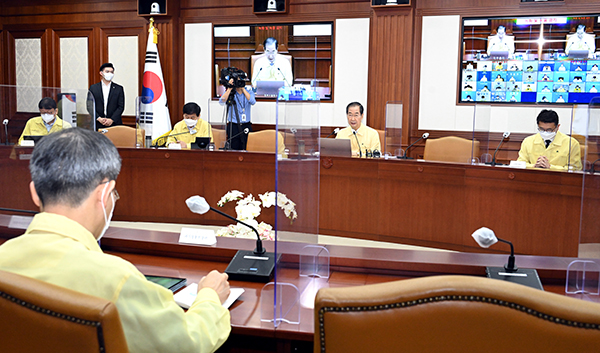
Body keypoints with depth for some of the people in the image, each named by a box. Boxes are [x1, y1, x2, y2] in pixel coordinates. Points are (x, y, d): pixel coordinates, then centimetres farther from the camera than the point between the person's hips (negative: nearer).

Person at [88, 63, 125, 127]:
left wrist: (112, 120, -10)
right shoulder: (93, 88, 9)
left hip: (114, 124, 0)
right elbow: (89, 106, 4)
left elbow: (121, 107, 2)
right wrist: (99, 118, -10)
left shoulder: (119, 88, 9)